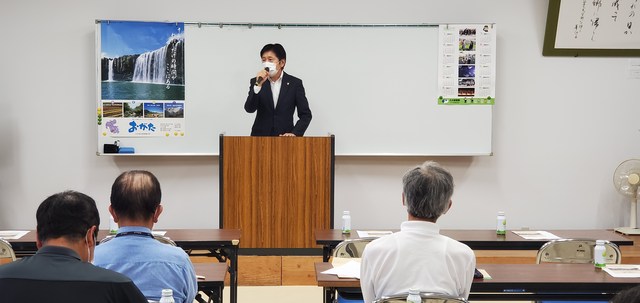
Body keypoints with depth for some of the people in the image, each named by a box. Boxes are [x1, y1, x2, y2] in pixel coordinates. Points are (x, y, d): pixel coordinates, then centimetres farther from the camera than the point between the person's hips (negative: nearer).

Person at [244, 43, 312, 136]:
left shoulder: (295, 83, 3)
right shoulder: (256, 82, 6)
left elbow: (305, 115, 3)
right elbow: (249, 109, -7)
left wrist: (294, 133, -12)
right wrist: (258, 85, -18)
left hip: (285, 138, -1)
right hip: (260, 137, 1)